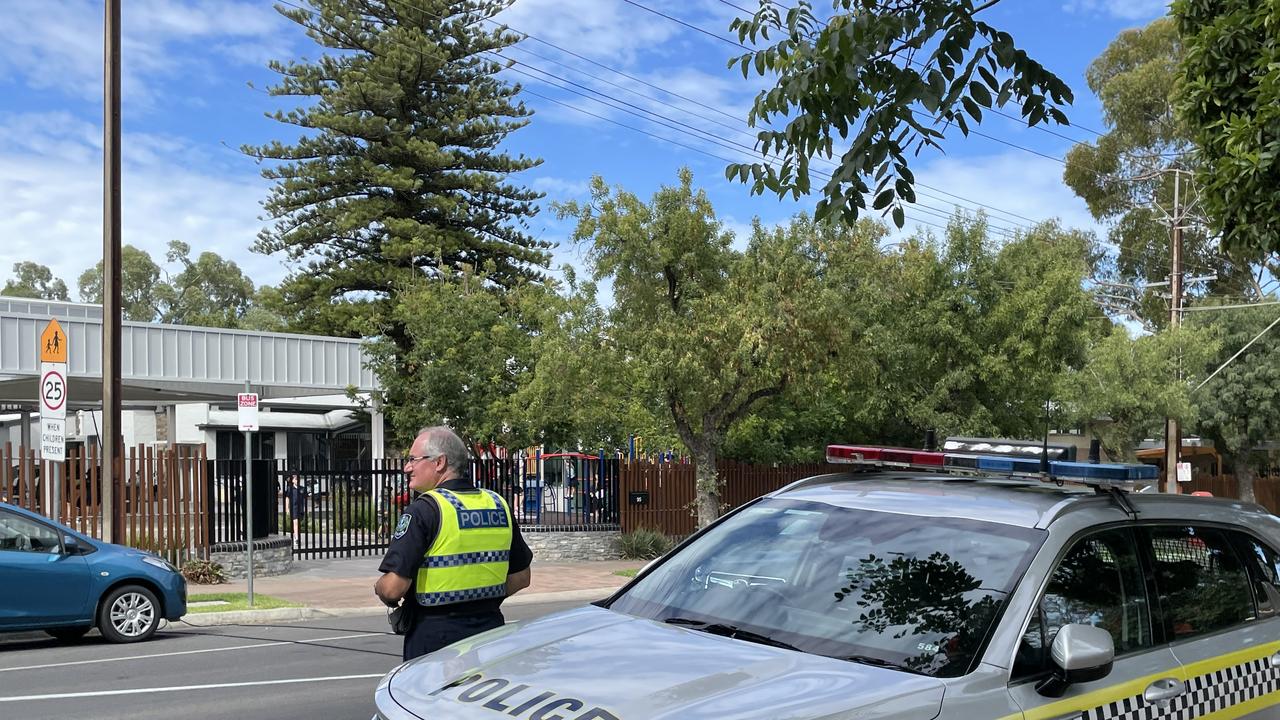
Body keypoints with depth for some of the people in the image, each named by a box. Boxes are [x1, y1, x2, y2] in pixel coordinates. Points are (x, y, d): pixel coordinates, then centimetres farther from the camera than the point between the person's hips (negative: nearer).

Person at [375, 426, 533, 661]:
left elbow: (393, 588, -17)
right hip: (490, 629, 6)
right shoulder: (498, 505, 6)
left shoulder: (424, 510, -14)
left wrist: (379, 590, 4)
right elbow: (521, 577, 13)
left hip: (435, 635, -5)